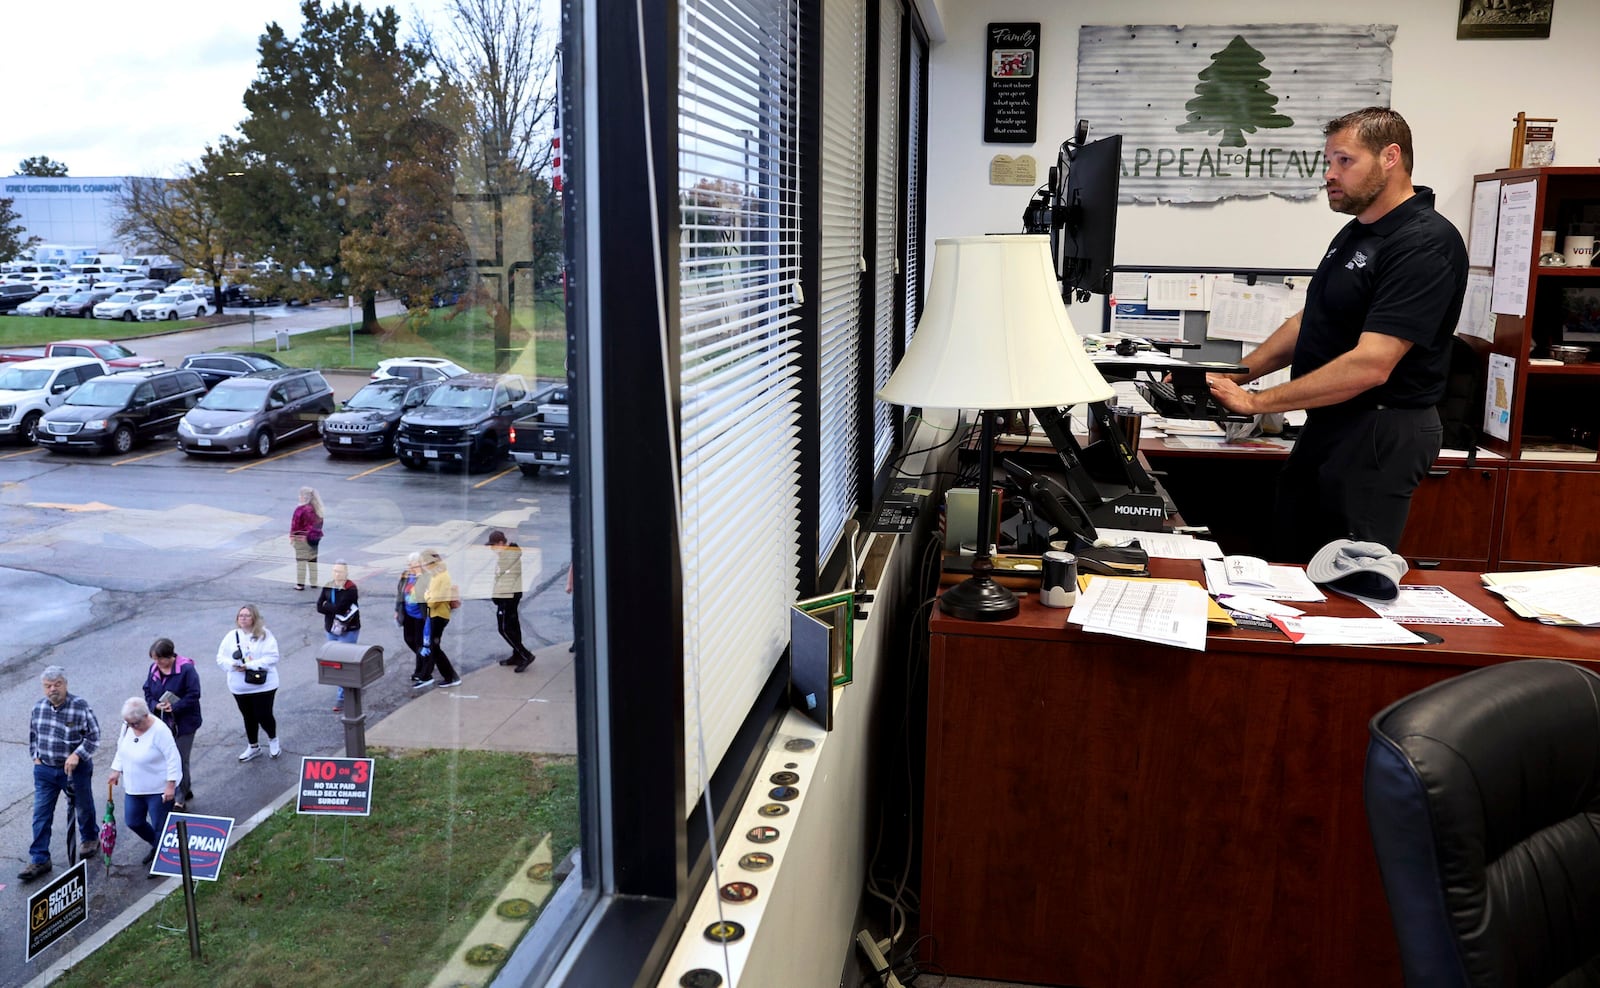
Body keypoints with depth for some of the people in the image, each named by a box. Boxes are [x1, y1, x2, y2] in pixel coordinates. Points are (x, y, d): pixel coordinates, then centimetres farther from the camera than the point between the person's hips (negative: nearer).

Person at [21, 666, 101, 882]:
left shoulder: (80, 706, -18)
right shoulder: (38, 708, -2)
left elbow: (94, 737, -15)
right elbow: (33, 735, 14)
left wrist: (76, 755, -25)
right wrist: (36, 757, 6)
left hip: (76, 769, -3)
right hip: (45, 770, 3)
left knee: (83, 808, 17)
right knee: (41, 815, 0)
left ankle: (90, 839, 42)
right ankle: (39, 860, 5)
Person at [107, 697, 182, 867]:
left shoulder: (159, 731, -26)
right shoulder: (128, 726, -6)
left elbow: (173, 758, -23)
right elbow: (121, 748, 13)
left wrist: (170, 785, -24)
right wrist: (116, 770, 8)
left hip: (159, 789, -7)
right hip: (134, 787, 7)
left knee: (160, 827, 3)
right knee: (132, 821, 17)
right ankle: (156, 845, 41)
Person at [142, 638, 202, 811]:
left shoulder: (186, 669, -18)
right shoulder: (154, 668, 1)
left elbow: (193, 695, -19)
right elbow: (147, 692, 7)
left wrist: (174, 707, -26)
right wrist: (156, 705, -12)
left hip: (184, 723, -6)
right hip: (163, 723, 6)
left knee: (180, 760, -1)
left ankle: (181, 799, 9)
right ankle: (186, 789, 32)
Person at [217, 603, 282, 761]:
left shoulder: (264, 635, -10)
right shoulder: (231, 636, 3)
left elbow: (272, 657, -17)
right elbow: (221, 657, 2)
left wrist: (250, 665, -24)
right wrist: (233, 665, -19)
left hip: (262, 685, -4)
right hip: (239, 687, 4)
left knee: (263, 715, -1)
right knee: (248, 717, 16)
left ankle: (273, 740, 29)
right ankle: (253, 747, 34)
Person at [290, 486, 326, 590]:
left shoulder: (300, 509, -16)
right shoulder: (318, 509, 5)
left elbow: (295, 524, -14)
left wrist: (292, 537, -7)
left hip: (302, 538, -7)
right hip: (315, 538, 7)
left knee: (301, 561, -1)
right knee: (313, 560, 14)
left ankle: (300, 583, 0)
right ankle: (314, 582, 21)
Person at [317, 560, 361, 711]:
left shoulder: (351, 589, -13)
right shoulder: (328, 586, 4)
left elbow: (339, 607, -23)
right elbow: (319, 607, -4)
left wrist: (326, 606, -7)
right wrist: (336, 610, -15)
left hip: (348, 631, -6)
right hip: (331, 629, 6)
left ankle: (342, 697, -2)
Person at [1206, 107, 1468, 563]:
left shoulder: (1425, 244, -18)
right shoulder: (1355, 232, 13)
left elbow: (1369, 366, -26)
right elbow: (1310, 322, 18)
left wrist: (1257, 401, -23)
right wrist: (1235, 376, 5)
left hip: (1379, 435, -9)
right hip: (1329, 425, 9)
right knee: (1291, 561, 15)